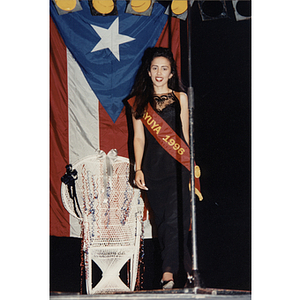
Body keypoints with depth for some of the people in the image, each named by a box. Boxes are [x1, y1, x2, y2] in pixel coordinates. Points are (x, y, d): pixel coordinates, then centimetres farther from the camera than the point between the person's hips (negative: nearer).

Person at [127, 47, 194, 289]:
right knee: (162, 220, 4)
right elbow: (139, 137, 11)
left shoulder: (180, 97, 8)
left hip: (178, 165, -3)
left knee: (175, 218, -13)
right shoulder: (139, 101, 12)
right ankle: (188, 265, 14)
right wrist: (138, 169, 3)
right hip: (153, 167, 3)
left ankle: (169, 271, -13)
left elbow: (185, 133, 10)